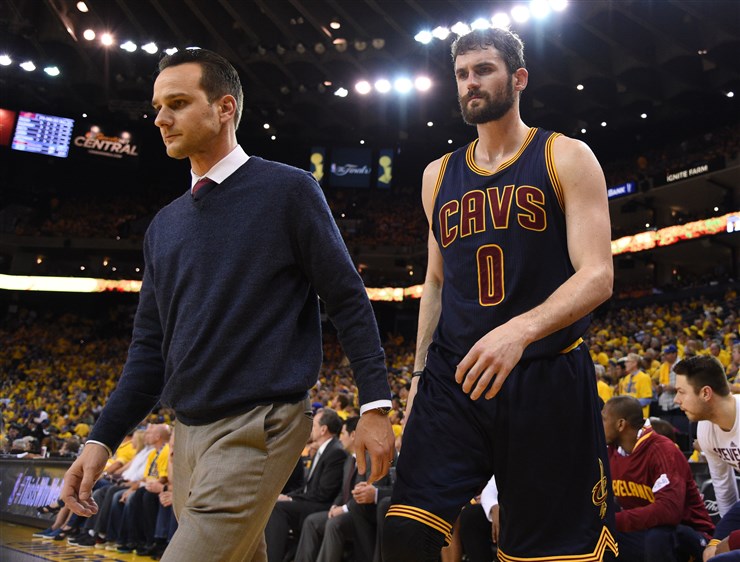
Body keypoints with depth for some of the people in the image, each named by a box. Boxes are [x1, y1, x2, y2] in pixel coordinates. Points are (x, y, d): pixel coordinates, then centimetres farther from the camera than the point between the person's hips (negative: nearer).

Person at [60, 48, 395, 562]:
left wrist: (376, 404, -11)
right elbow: (151, 346, 14)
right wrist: (103, 440, 7)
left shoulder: (288, 190, -3)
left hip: (260, 424, -6)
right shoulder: (164, 225, 13)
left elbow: (347, 299, -5)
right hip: (190, 429, 7)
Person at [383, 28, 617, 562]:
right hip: (452, 378, 4)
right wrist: (418, 376, 15)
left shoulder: (566, 158, 1)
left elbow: (598, 275, -9)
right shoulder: (438, 176, 15)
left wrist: (521, 329, -27)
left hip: (547, 377, -3)